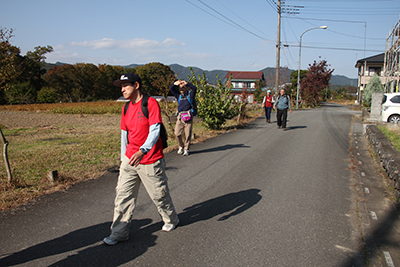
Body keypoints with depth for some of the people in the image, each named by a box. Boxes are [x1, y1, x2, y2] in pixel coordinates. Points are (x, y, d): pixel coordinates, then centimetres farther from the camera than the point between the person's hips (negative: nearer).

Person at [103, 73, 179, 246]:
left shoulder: (151, 103, -12)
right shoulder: (126, 107, 10)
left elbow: (155, 131, -21)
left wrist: (142, 150, -35)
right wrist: (123, 158, 17)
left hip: (151, 162, -6)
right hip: (130, 160, 6)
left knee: (159, 194, 10)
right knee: (122, 195, 4)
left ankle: (171, 220, 36)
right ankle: (119, 233, 16)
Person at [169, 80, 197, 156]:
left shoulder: (190, 94, 11)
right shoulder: (178, 95, 19)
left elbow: (194, 88, -6)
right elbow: (171, 89, 12)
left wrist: (186, 83, -13)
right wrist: (175, 84, -8)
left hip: (188, 116, -3)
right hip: (180, 117, 3)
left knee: (188, 134, -3)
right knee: (177, 133, -5)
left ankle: (186, 149, 8)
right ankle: (181, 146, 17)